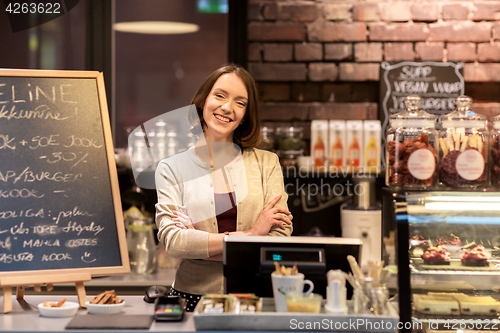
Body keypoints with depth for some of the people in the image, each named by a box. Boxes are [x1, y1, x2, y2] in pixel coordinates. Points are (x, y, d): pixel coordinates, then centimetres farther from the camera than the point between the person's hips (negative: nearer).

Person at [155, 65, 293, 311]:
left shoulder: (267, 163, 10)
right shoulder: (172, 167, 6)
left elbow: (280, 240, 0)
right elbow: (171, 241, -7)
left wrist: (199, 243, -7)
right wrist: (249, 235, -9)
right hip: (193, 296, -1)